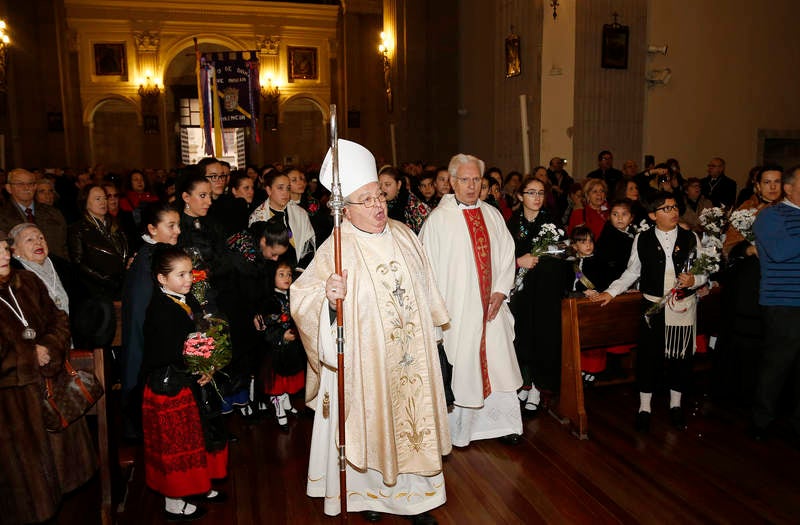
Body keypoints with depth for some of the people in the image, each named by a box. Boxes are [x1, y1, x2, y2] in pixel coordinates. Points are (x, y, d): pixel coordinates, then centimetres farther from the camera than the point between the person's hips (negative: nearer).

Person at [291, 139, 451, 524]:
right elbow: (304, 296, -22)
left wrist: (432, 328, 20)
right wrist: (329, 294, -42)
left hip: (411, 356, 5)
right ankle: (367, 490, 33)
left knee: (412, 415, 14)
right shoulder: (337, 249, -14)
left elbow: (424, 286, 15)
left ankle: (415, 493, 32)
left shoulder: (402, 235, 3)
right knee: (371, 422, 8)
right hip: (365, 360, -4)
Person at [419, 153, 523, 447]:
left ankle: (502, 423, 24)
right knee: (461, 369, 4)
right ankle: (458, 430, 21)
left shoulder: (492, 215, 9)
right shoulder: (438, 219, -6)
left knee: (498, 364, 9)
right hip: (457, 309, -4)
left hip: (491, 306, 5)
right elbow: (429, 265, -7)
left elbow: (507, 254, 10)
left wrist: (500, 291, -3)